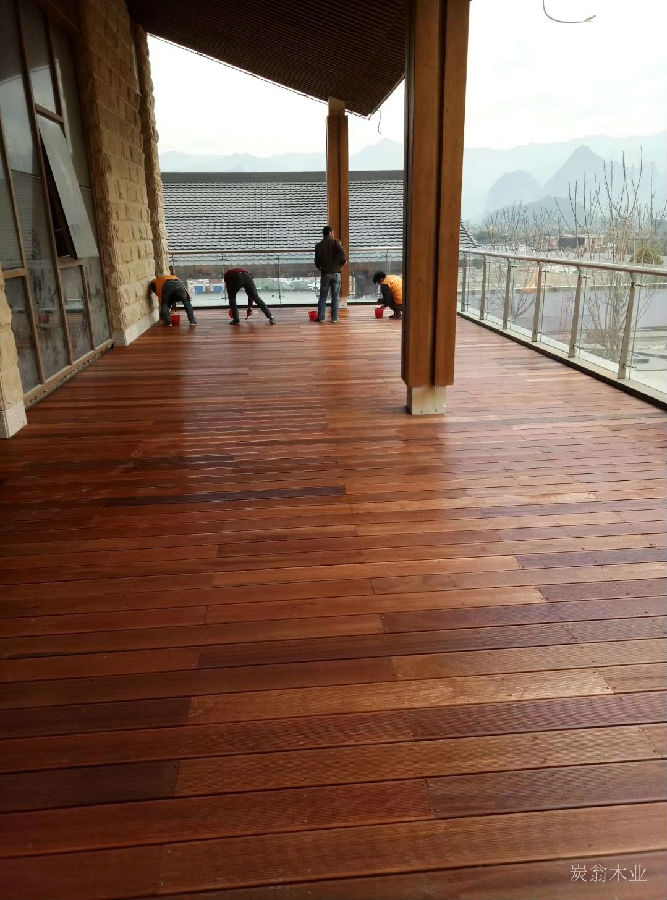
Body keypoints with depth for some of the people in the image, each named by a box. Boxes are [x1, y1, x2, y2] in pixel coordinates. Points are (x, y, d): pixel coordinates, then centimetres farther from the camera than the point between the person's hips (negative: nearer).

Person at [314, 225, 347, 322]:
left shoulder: (318, 245, 3)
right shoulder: (336, 242, -5)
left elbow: (317, 262, 7)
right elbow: (342, 254, -20)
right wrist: (344, 261, -1)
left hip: (325, 273, 2)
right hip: (336, 273, -2)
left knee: (323, 297, 9)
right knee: (335, 297, 6)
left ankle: (321, 317, 7)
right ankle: (334, 318, 6)